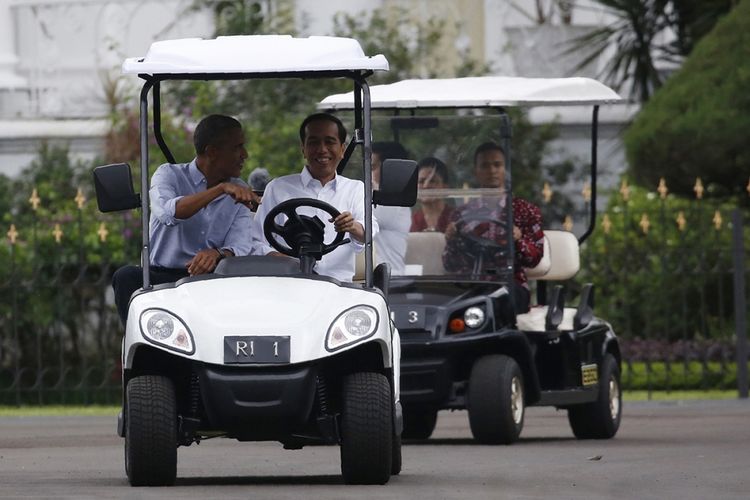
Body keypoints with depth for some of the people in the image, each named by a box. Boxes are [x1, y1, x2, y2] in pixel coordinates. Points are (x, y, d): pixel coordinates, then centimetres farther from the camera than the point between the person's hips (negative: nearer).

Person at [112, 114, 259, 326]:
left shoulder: (239, 192, 12)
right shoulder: (169, 175, 2)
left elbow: (240, 249, -3)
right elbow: (167, 212, -22)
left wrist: (217, 254, -28)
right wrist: (220, 189, -30)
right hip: (161, 279, -2)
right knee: (126, 276, -31)